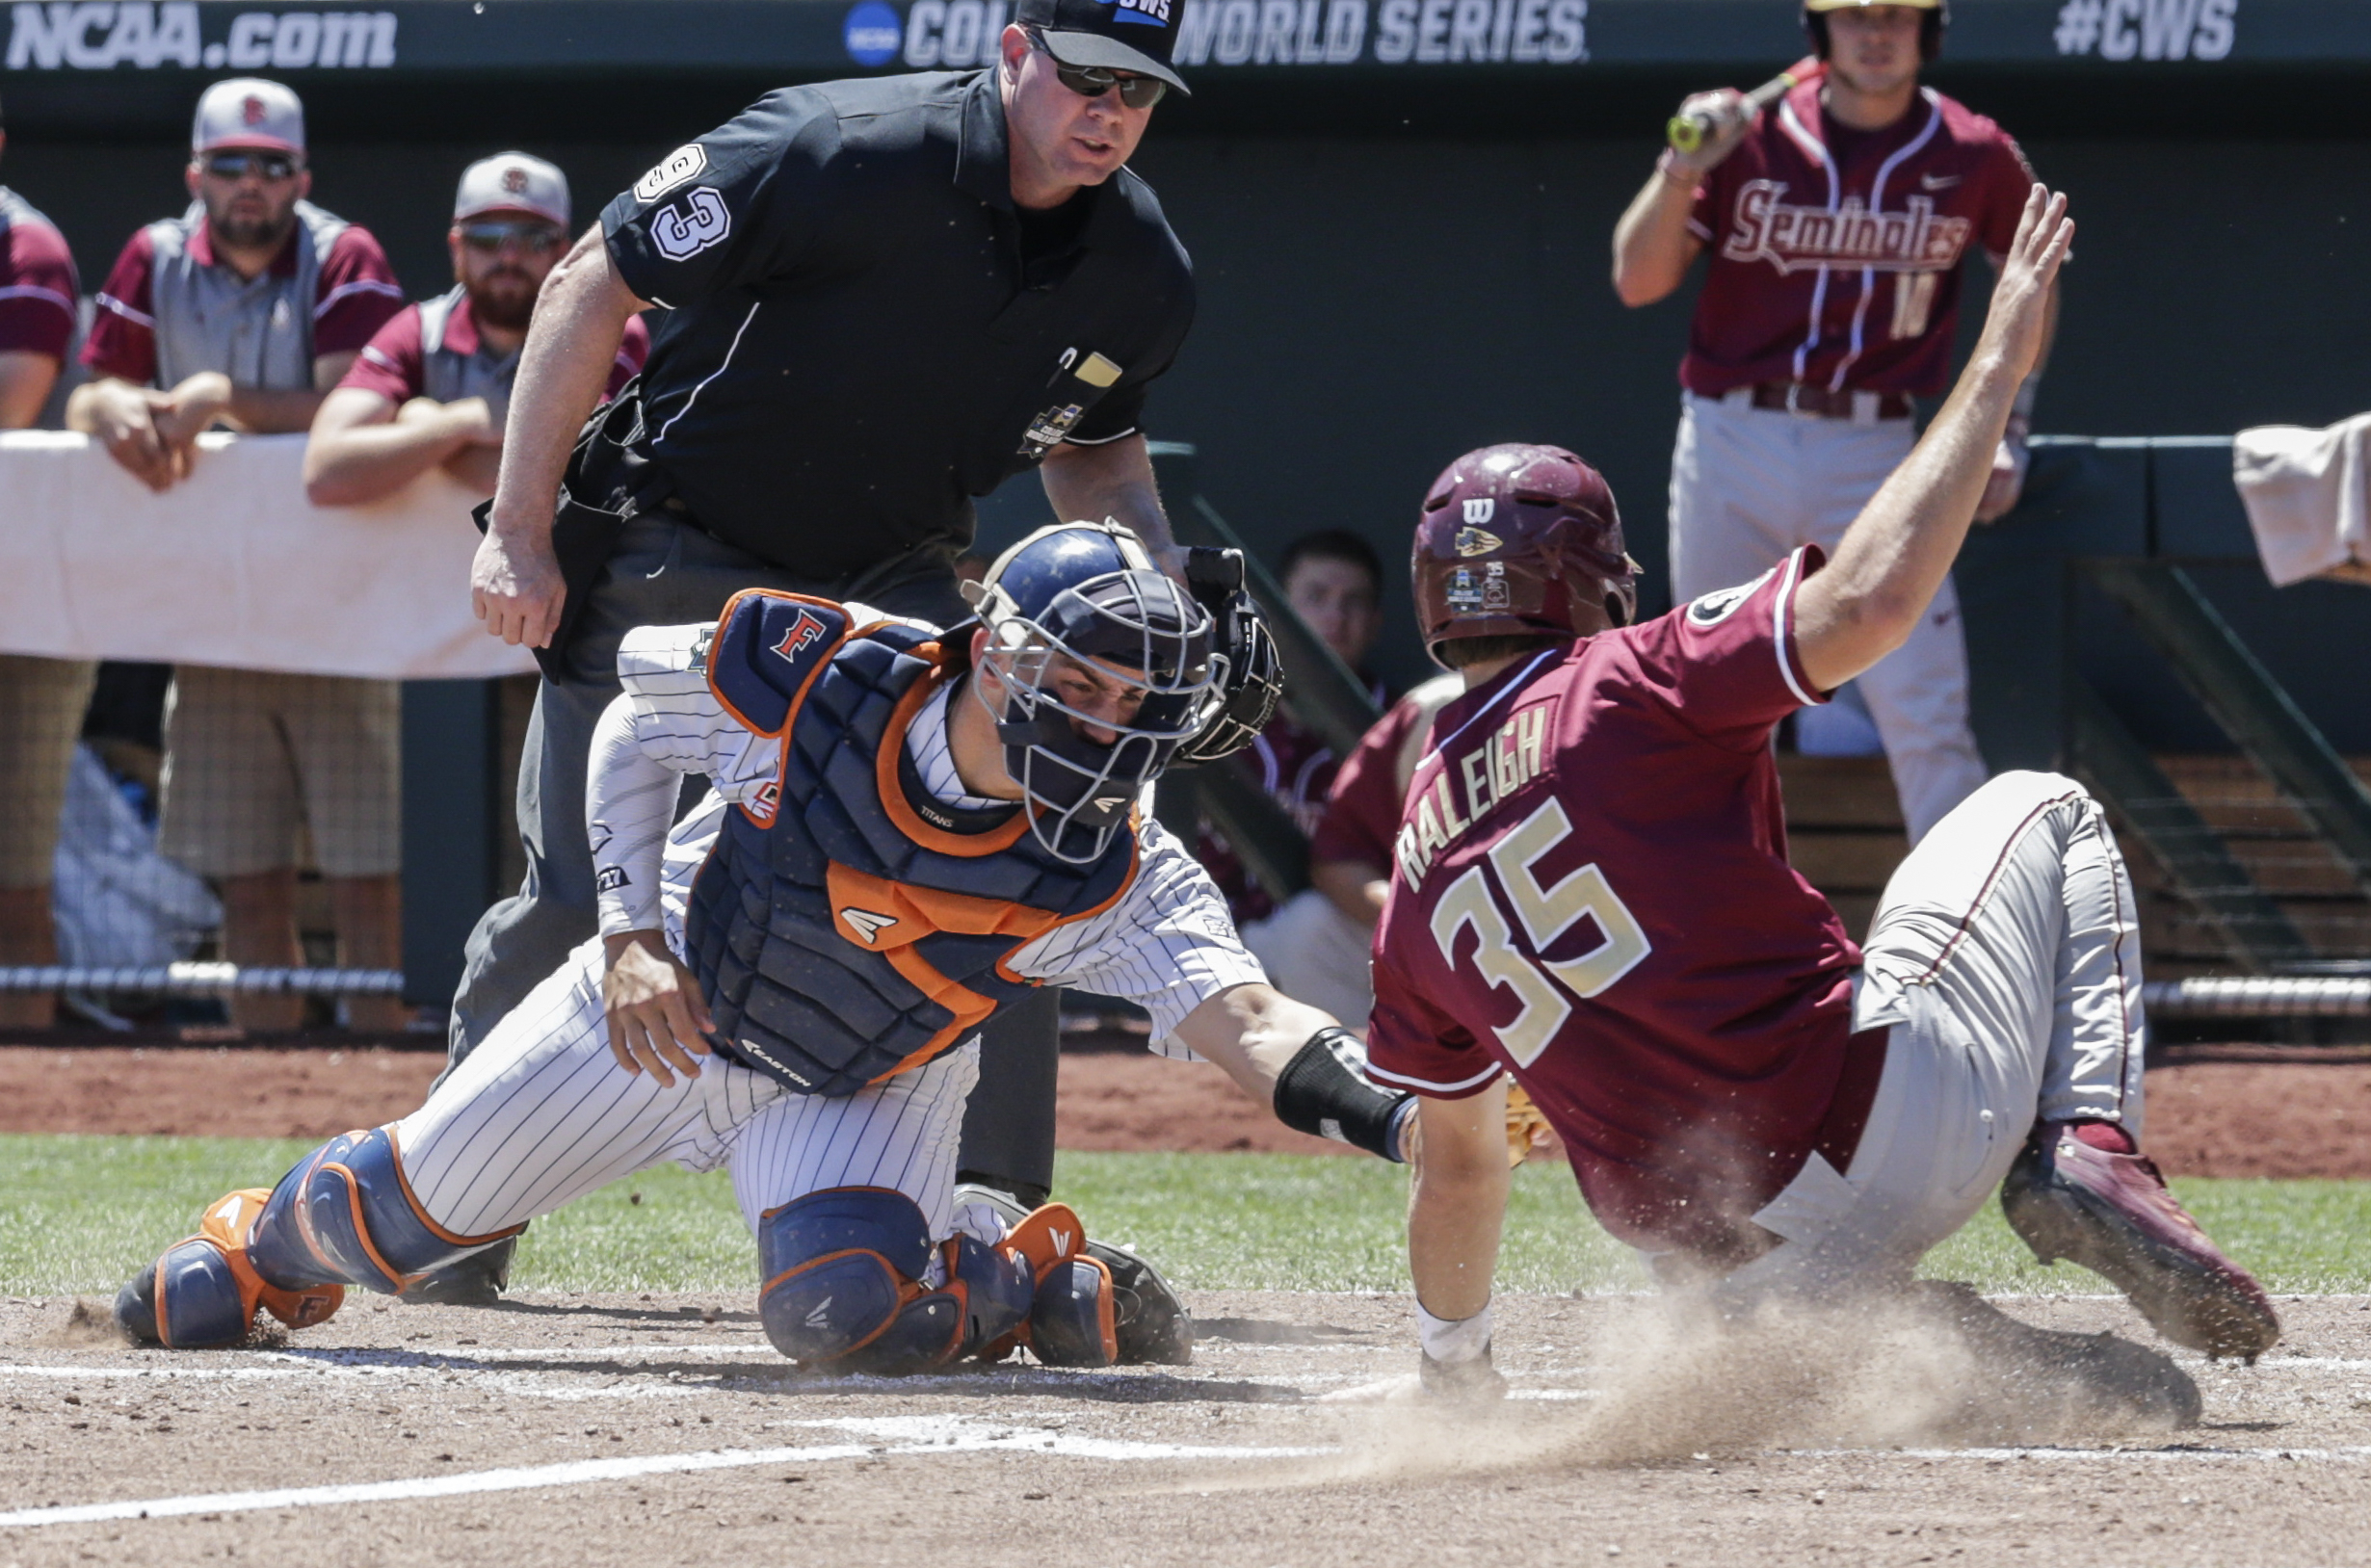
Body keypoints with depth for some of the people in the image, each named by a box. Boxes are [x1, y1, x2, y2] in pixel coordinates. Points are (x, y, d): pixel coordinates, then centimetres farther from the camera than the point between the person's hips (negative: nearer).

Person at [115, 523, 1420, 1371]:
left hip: (872, 1088, -1)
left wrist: (1398, 1118, -62)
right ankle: (271, 1245, 46)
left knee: (842, 1313, -31)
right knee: (413, 1213, 10)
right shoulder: (817, 675, -30)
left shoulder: (1112, 875, -31)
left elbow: (1247, 1021, -44)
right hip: (667, 1004, 1)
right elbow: (635, 727, -9)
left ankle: (1036, 1280, 1)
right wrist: (632, 937, -16)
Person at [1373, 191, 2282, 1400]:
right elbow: (1870, 601, -16)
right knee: (2043, 813, 23)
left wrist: (1451, 1366, 39)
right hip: (1886, 1110, -4)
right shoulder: (1626, 685, -2)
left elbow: (1454, 1166, 23)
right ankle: (2087, 1149, 1)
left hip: (1718, 1272, 4)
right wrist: (1996, 366, -8)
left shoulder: (1415, 873, 13)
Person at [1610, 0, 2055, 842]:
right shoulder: (1749, 140, -2)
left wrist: (2011, 430, 9)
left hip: (1872, 456, -1)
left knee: (1928, 726, -9)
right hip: (1730, 448, 1)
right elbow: (1637, 281, -5)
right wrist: (1682, 170, -20)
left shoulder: (1974, 157, -1)